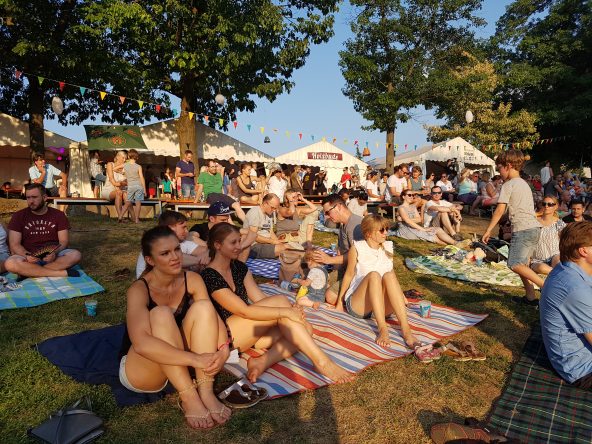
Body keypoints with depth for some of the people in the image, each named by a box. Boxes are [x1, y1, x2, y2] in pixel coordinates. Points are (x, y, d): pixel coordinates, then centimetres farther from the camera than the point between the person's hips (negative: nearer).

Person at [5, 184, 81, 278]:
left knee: (75, 255, -30)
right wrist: (26, 255, -23)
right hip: (29, 258, -1)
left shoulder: (59, 215, 5)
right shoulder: (18, 216, 4)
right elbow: (15, 244, -2)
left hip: (53, 256, 1)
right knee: (10, 264, -34)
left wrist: (54, 253, -24)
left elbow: (63, 242, -1)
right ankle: (62, 273, -32)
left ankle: (28, 272, -25)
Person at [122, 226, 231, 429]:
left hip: (179, 364, 4)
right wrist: (195, 359, -40)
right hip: (139, 371, -4)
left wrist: (223, 349, -31)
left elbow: (213, 317, -12)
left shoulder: (192, 280, -8)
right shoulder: (139, 290, -23)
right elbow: (142, 344, -37)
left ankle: (205, 391, -26)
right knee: (161, 315, -33)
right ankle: (189, 398, -30)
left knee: (203, 307, -21)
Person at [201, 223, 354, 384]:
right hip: (225, 336, -8)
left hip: (249, 333, 8)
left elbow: (260, 299, 3)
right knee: (280, 301, -26)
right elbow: (245, 311, -23)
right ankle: (322, 361, -26)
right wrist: (285, 311, -26)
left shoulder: (239, 267, 9)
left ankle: (262, 362, -27)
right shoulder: (210, 277, -16)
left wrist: (290, 309, -14)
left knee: (306, 328, -11)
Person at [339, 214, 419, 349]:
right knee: (373, 275, -31)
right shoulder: (357, 248, -4)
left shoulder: (388, 247, 9)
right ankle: (382, 329, -40)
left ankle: (405, 328, -37)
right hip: (357, 306, -3)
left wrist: (399, 293, 14)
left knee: (389, 275, -27)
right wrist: (340, 300, 6)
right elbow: (349, 274, 4)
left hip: (383, 307, 3)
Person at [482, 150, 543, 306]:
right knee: (522, 264, 13)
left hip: (523, 229, -9)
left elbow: (500, 210, -11)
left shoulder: (508, 185, -6)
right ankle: (530, 296, 14)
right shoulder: (524, 184, 21)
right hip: (534, 227, 9)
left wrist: (488, 230, -7)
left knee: (515, 264, -13)